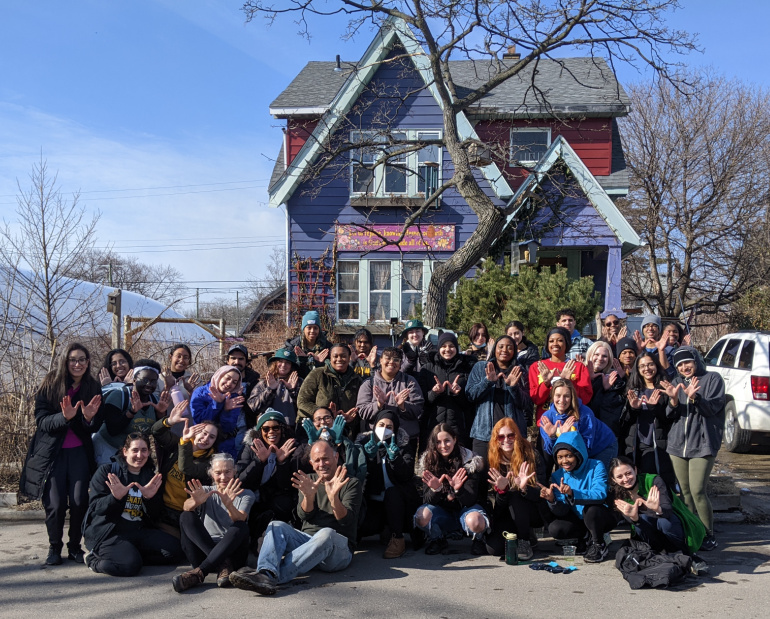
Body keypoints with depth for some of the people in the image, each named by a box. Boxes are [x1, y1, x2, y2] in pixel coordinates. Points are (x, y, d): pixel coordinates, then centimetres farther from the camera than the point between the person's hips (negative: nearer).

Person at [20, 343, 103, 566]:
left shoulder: (93, 387, 3)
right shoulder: (50, 385, -4)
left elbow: (98, 427, 5)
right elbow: (41, 420, -10)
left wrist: (90, 417, -18)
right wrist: (64, 417, -27)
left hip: (80, 453, 2)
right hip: (52, 453, -2)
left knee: (79, 502, -7)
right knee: (55, 504, -7)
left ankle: (74, 547, 13)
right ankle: (54, 547, 14)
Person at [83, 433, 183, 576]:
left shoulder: (152, 478, 15)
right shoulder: (106, 472, 3)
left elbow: (155, 517, 9)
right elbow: (95, 507, -5)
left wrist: (150, 498, -12)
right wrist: (115, 498, -24)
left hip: (139, 531, 6)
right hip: (108, 531, -6)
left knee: (174, 551, -15)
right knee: (130, 564, -32)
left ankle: (129, 553, -2)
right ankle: (95, 558, -3)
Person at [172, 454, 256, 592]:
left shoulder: (246, 495, 8)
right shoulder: (206, 492, 12)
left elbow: (240, 520, -15)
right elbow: (186, 507, -12)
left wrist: (229, 504, -37)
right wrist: (196, 502, -37)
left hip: (231, 551, -1)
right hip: (204, 549, 1)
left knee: (241, 527, -32)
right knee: (186, 517, -20)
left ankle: (199, 572, -40)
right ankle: (223, 565, -33)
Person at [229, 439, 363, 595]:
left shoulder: (351, 484, 5)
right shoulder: (309, 480, 18)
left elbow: (346, 520, -10)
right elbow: (304, 516, 3)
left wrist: (334, 497, -30)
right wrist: (308, 496, -20)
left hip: (339, 549, -4)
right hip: (307, 540, 4)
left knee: (327, 533, -36)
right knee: (276, 526, -19)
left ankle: (273, 576, -49)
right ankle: (266, 573, -49)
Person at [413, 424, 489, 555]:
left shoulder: (471, 461, -11)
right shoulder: (428, 463, -5)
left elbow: (470, 500, -15)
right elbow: (427, 500, -10)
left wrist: (458, 490, -37)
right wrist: (435, 490, -33)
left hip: (465, 509, -2)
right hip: (443, 512, 2)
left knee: (475, 521, -37)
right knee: (422, 514, -31)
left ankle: (478, 540, 1)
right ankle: (437, 540, 2)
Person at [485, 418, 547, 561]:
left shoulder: (531, 456, -11)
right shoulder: (494, 462, -4)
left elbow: (541, 493, -16)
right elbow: (499, 505, -6)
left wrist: (524, 488, -38)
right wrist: (501, 489, -29)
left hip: (535, 513, -3)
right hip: (508, 515, 3)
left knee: (514, 496, -33)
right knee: (493, 548, -21)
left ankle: (525, 542, -14)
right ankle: (527, 535, 10)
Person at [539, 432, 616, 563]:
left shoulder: (596, 467, -16)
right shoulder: (558, 476, -5)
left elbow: (600, 494, -33)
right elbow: (562, 512, -9)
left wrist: (573, 493, -47)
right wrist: (552, 500, -32)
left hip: (602, 517, -4)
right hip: (578, 520, 4)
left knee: (591, 509, -36)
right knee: (554, 529, -22)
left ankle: (599, 546, -9)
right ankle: (586, 535, 6)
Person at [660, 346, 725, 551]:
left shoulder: (712, 379, 1)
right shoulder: (676, 383, 15)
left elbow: (714, 406, -11)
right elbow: (671, 415, 8)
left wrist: (694, 397, -27)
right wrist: (673, 400, -12)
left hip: (702, 444, -5)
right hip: (678, 444, 5)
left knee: (697, 490, -13)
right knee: (685, 491, 5)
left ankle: (708, 535, -2)